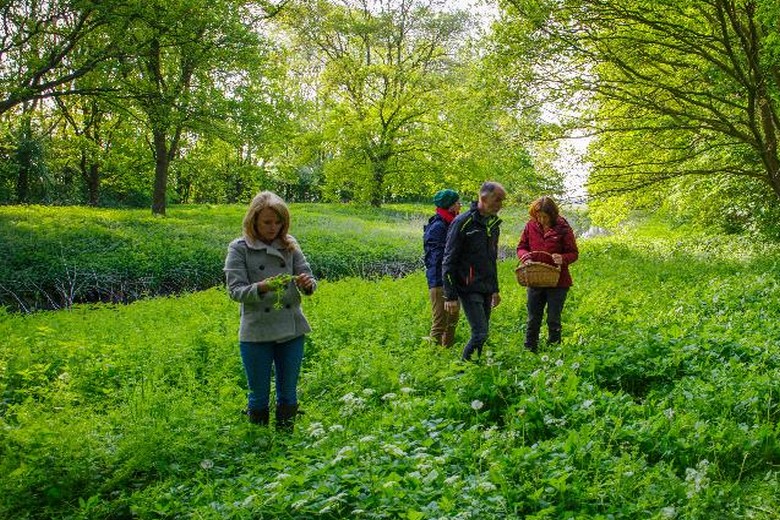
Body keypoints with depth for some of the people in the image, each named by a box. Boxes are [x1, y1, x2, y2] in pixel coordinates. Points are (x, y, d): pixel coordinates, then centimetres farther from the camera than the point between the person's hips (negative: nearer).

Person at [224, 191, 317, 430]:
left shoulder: (290, 245, 5)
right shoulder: (239, 248, -5)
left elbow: (308, 278, 3)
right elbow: (235, 290, -11)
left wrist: (307, 283, -21)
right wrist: (261, 288, -29)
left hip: (292, 330, 3)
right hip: (256, 333, -3)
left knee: (288, 393, 14)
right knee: (259, 395, 9)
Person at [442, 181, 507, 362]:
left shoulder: (493, 224, 12)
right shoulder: (463, 222, -13)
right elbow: (449, 261, -13)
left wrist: (495, 289, 23)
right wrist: (450, 296, -15)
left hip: (486, 290, 8)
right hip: (469, 289, -8)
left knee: (482, 332, 10)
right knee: (480, 333, -12)